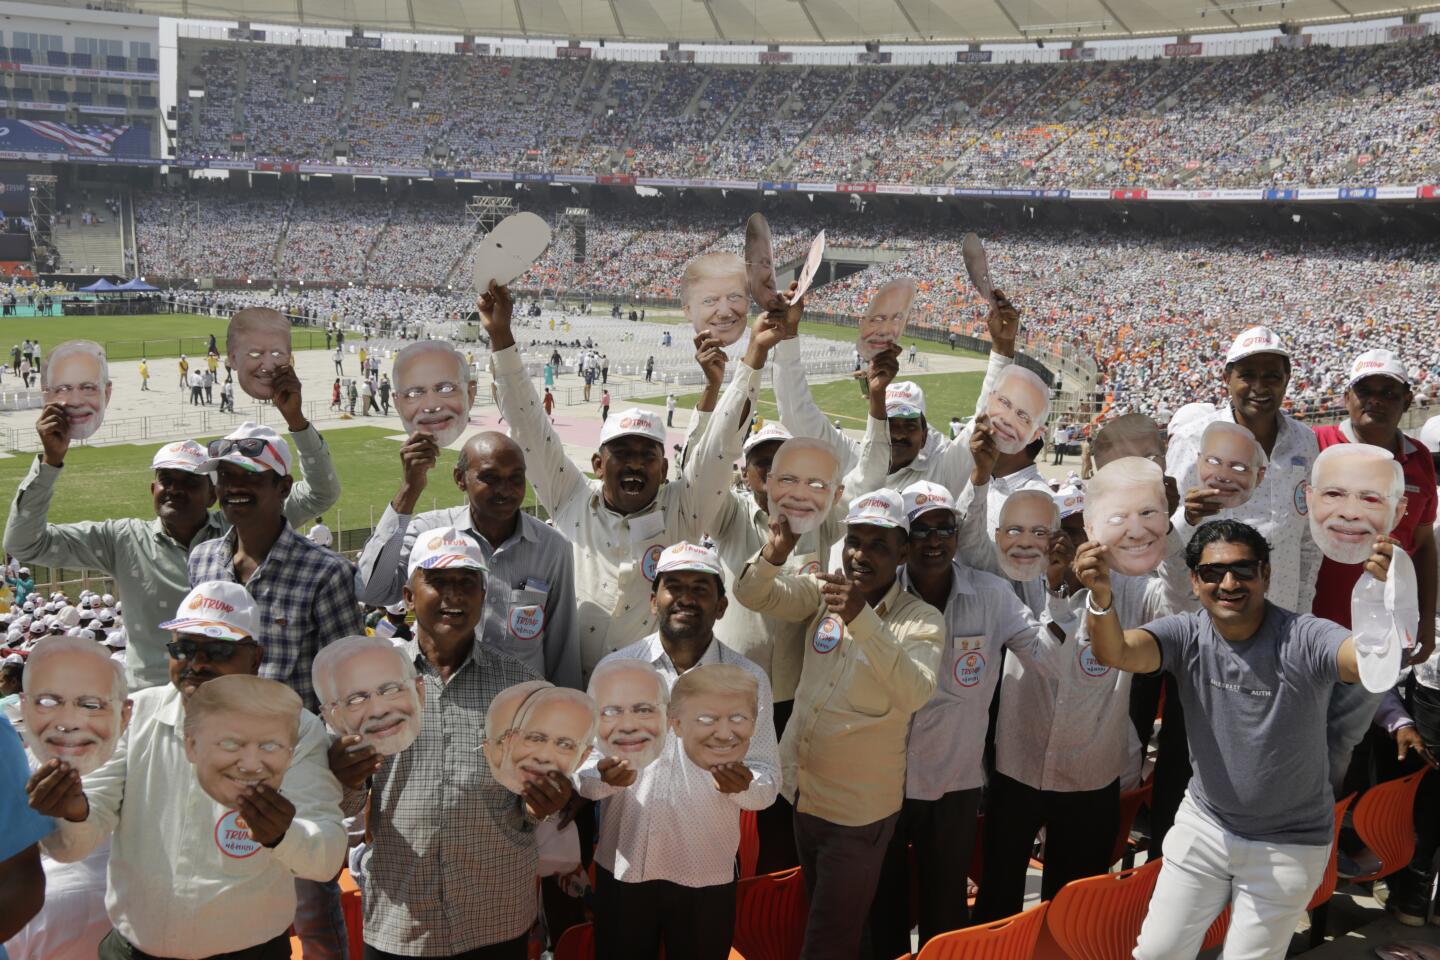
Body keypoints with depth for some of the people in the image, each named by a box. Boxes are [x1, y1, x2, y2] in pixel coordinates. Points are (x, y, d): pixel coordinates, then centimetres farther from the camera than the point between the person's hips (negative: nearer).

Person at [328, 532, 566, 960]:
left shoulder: (518, 682, 1)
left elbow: (537, 801, 8)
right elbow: (349, 804, 3)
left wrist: (540, 804, -14)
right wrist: (345, 782, -19)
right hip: (396, 925, 0)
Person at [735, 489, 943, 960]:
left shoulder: (921, 619, -15)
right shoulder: (826, 591, -1)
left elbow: (915, 694, -31)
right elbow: (753, 595, -7)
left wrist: (861, 619, -43)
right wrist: (775, 553, -29)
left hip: (858, 813, -5)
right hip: (799, 791, 5)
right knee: (814, 916, 24)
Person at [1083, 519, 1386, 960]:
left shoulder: (1304, 639, -20)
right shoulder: (1186, 635, -13)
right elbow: (1117, 652, -31)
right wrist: (1101, 595, -54)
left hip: (1290, 845, -3)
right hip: (1204, 825, 3)